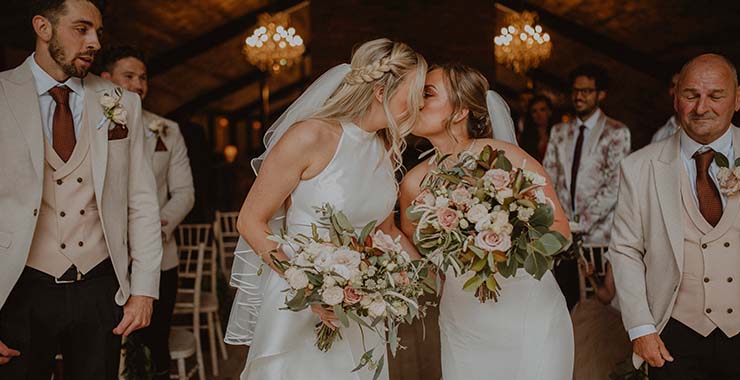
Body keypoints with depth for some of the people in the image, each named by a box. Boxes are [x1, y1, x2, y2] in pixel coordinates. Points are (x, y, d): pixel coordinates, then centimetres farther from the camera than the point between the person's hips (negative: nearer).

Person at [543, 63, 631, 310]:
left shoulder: (616, 133, -1)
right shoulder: (559, 132, 15)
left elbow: (615, 184, -8)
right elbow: (548, 178, 12)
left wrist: (583, 222, -13)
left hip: (598, 232, -4)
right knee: (565, 301, 2)